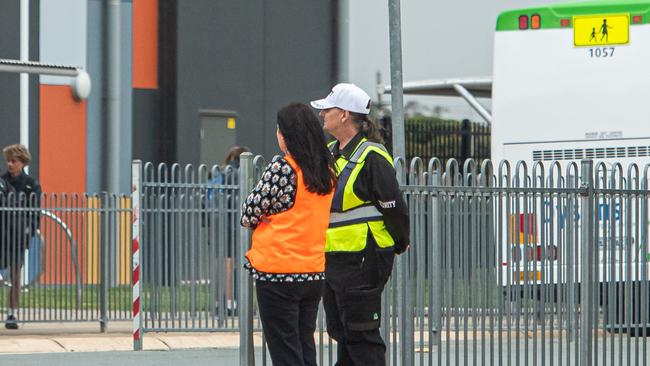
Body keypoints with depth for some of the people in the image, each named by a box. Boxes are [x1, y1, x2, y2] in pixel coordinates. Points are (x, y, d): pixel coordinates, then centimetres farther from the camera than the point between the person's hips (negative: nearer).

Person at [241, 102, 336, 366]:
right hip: (315, 273, 6)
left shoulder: (282, 167, -13)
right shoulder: (327, 170, 7)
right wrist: (279, 218, 8)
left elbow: (249, 214, -9)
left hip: (278, 271, -6)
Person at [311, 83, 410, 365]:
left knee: (361, 334, -8)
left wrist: (400, 244, -2)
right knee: (341, 331, 14)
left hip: (362, 261, -9)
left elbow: (393, 206, -13)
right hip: (332, 258, 9)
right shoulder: (329, 153, 13)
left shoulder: (371, 156, -15)